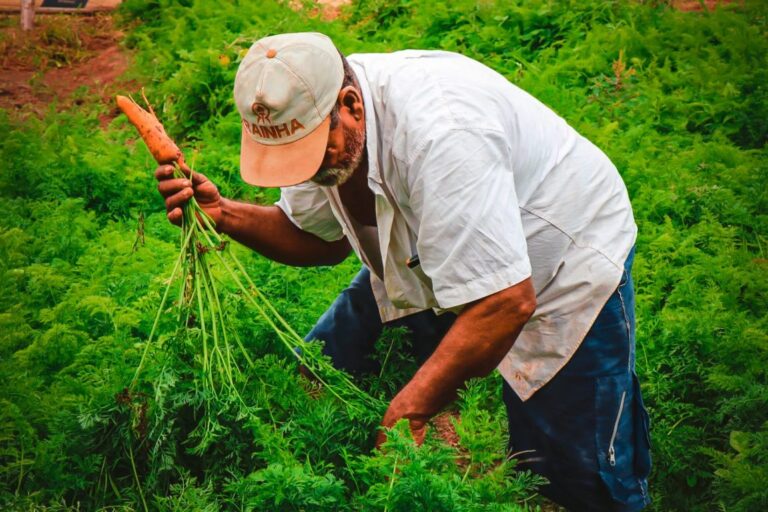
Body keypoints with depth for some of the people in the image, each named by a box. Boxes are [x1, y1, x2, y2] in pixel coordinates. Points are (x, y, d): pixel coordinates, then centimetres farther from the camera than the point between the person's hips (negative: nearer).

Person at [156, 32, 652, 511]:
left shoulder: (438, 134, -40)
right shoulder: (306, 114, -14)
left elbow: (506, 304, -39)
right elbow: (321, 239, 2)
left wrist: (409, 410, -34)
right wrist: (224, 214, -14)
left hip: (565, 267, -7)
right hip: (429, 264, 7)